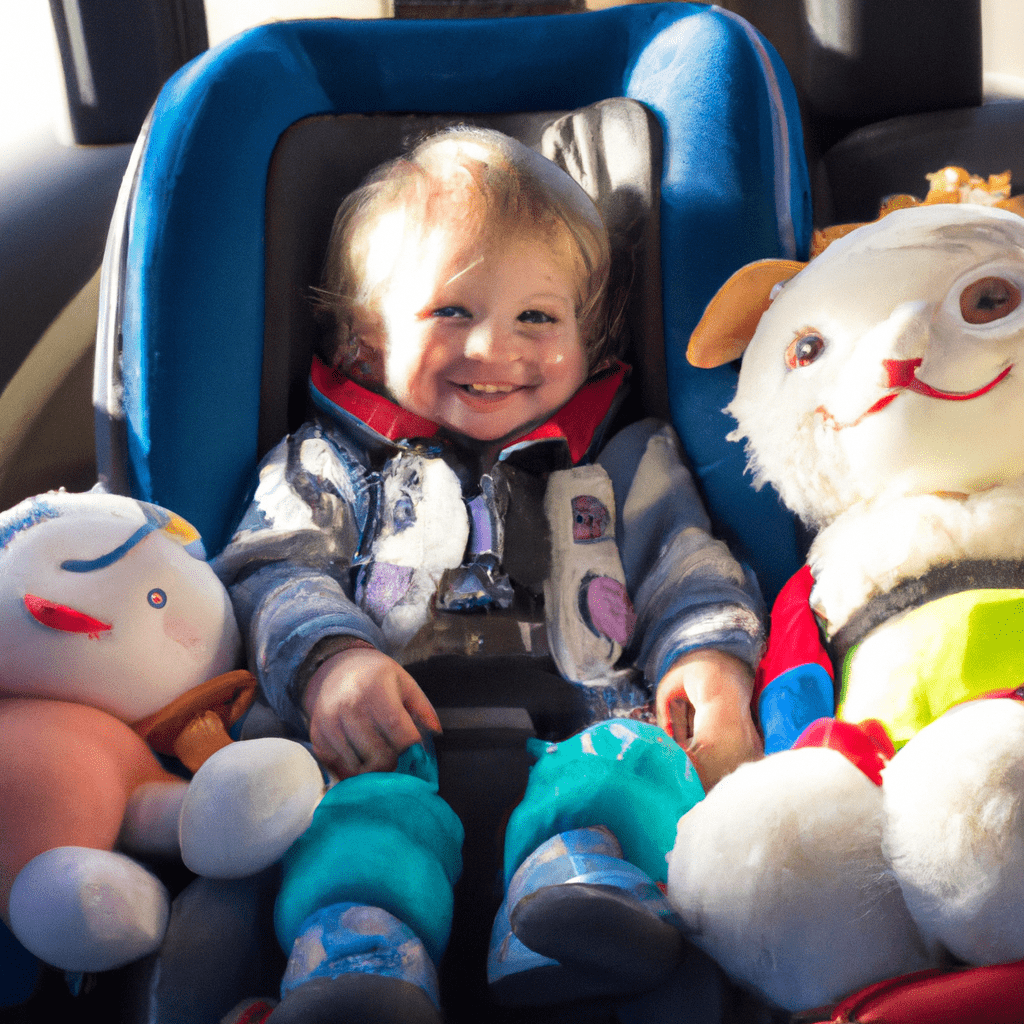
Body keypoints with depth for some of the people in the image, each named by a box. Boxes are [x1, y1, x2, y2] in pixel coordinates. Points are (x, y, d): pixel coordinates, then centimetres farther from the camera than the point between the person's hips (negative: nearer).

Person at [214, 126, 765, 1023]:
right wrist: (329, 656, -13)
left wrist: (711, 659, -6)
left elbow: (689, 572, 19)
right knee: (368, 811, -35)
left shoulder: (625, 463, 26)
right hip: (395, 740, 0)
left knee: (640, 755, -33)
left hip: (577, 723, 1)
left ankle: (584, 893, -55)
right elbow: (275, 573, 11)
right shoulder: (331, 464, 23)